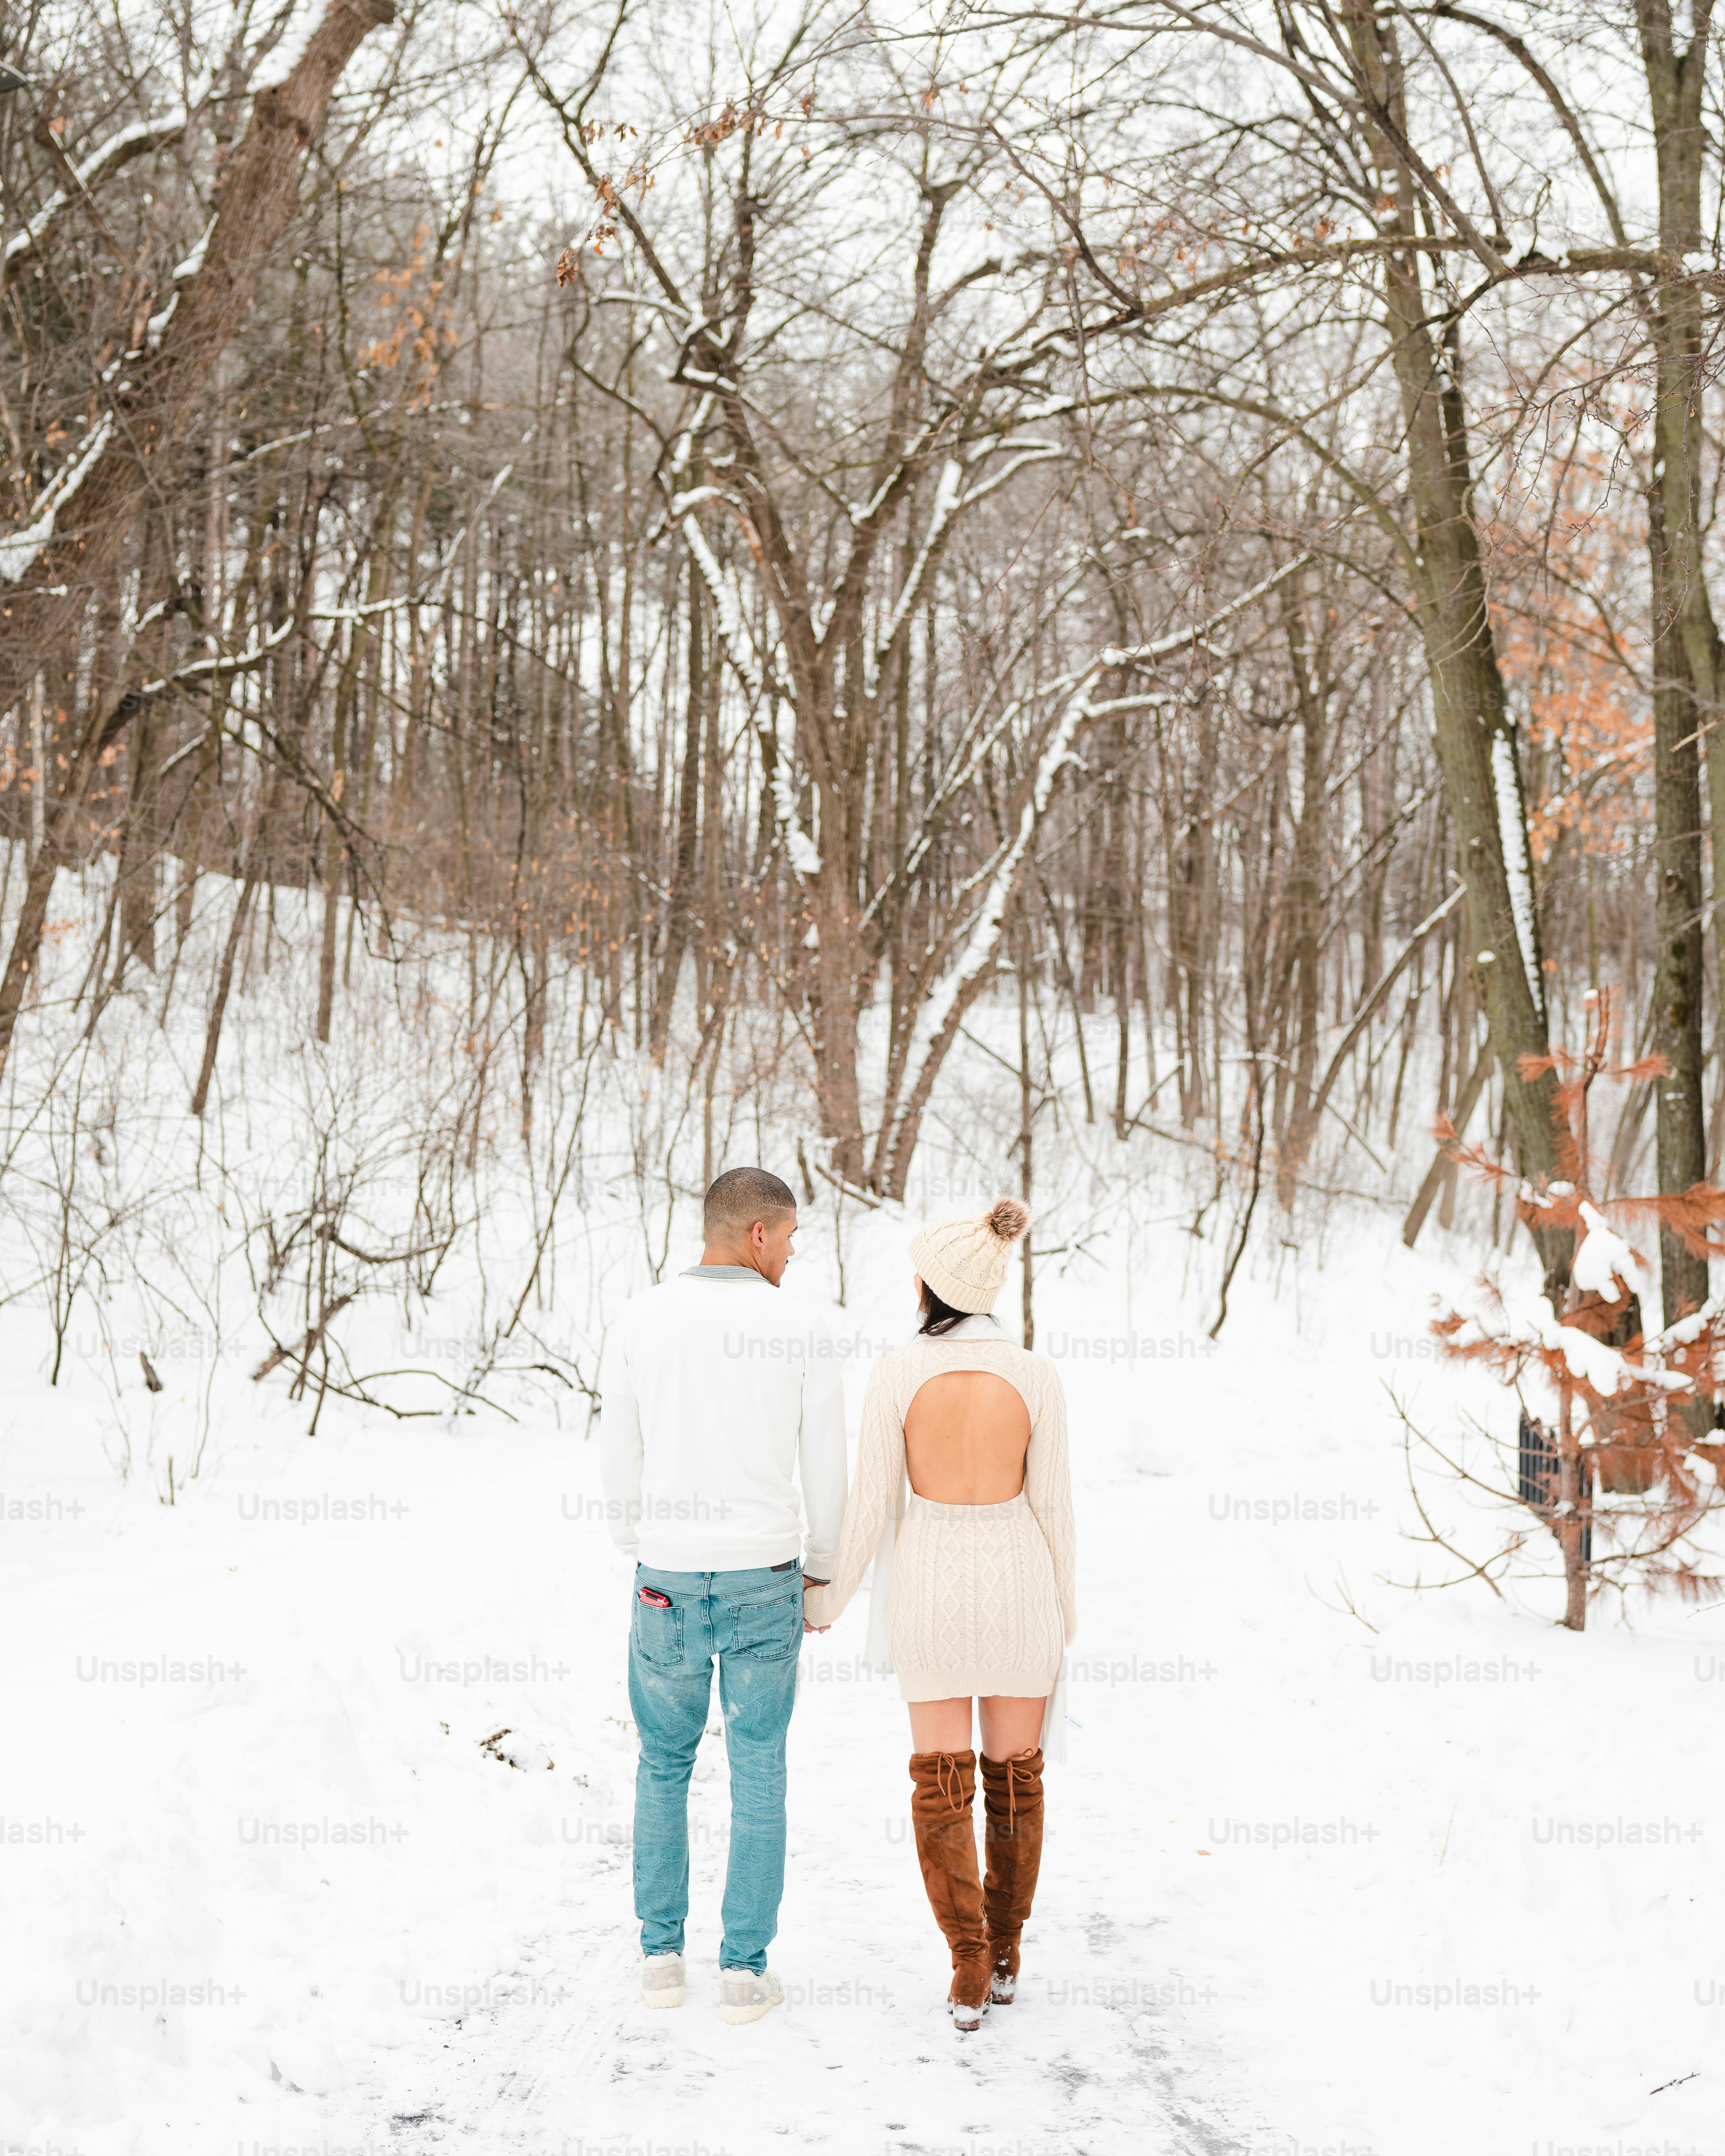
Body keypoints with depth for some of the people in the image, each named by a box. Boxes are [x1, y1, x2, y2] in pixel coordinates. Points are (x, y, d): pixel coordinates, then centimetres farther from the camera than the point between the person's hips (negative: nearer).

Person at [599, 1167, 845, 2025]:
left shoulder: (638, 1323, -5)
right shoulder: (804, 1334, -8)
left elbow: (618, 1460, 1)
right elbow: (826, 1471, -3)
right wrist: (823, 1574, 13)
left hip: (668, 1583, 1)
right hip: (764, 1583, -1)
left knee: (664, 1764, 20)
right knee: (758, 1776, 11)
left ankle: (661, 1955, 21)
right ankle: (744, 1970, 12)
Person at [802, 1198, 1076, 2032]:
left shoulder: (896, 1374, -16)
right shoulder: (1036, 1375, -14)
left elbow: (871, 1506, -10)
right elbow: (1051, 1502, -6)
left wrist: (826, 1599, 5)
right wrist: (1063, 1604, 9)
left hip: (930, 1585, -1)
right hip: (1016, 1580, 1)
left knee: (942, 1780, 11)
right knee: (1015, 1772, 19)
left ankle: (969, 1971, 3)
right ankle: (1003, 1955, 26)